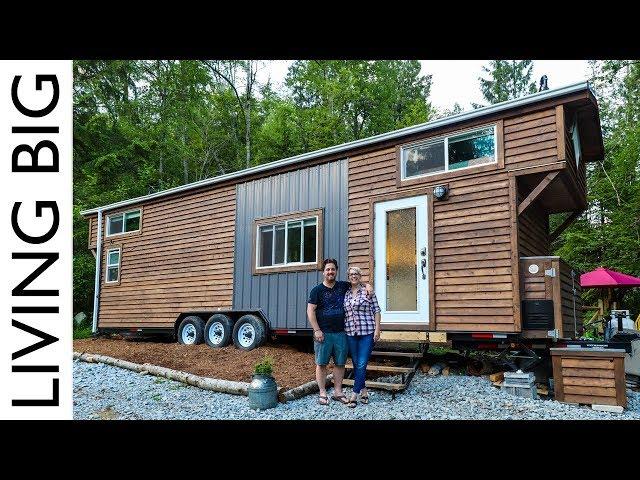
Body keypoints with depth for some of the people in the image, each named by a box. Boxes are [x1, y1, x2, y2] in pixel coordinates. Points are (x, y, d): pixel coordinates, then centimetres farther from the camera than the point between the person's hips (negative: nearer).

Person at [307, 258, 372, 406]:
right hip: (323, 333, -3)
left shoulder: (343, 286, 9)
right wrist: (317, 330, -12)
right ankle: (322, 393, 11)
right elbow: (310, 311, -5)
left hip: (340, 333, 4)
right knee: (321, 363, 2)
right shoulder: (317, 290, -1)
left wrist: (367, 285, 2)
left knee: (340, 363, 8)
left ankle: (338, 392, 20)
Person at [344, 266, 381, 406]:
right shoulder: (345, 293, 9)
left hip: (367, 332, -4)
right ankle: (363, 390, 25)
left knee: (362, 364, -6)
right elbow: (343, 313, 15)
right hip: (350, 333, 4)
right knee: (356, 364, 10)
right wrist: (342, 330, 10)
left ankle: (355, 394, 0)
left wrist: (377, 329, -6)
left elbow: (376, 311, 0)